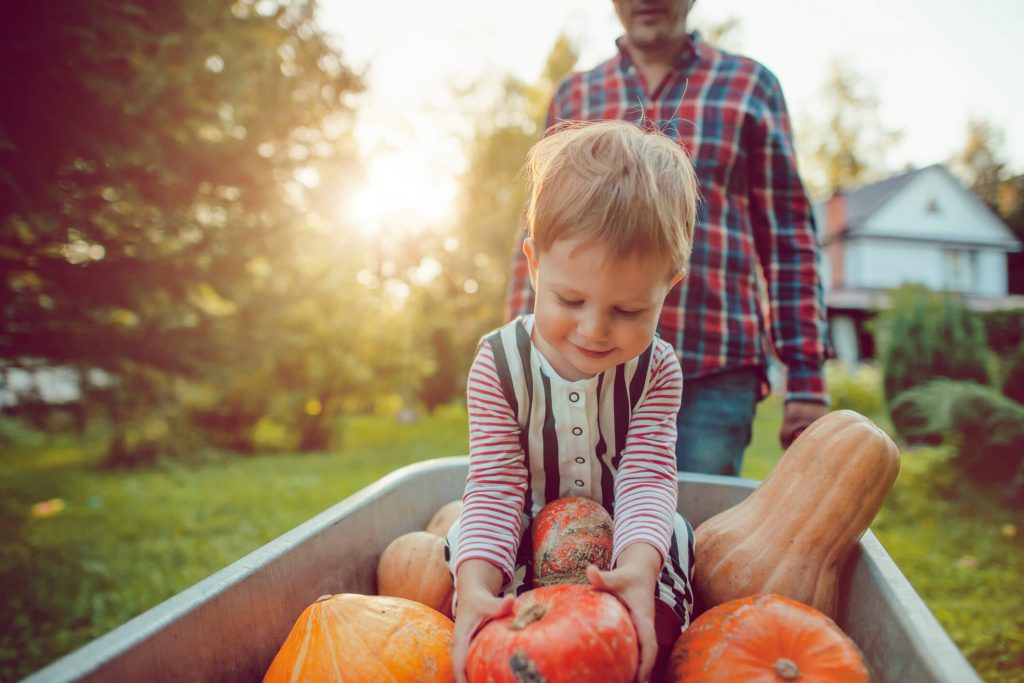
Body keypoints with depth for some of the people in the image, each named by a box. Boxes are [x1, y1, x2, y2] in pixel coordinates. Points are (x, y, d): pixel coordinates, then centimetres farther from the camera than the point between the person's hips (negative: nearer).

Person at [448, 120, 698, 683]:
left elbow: (648, 477, -21)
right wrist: (476, 586, -38)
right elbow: (495, 488, -21)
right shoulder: (498, 367, -17)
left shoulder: (657, 371, -13)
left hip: (628, 540, 1)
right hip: (521, 541, 0)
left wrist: (639, 567, -42)